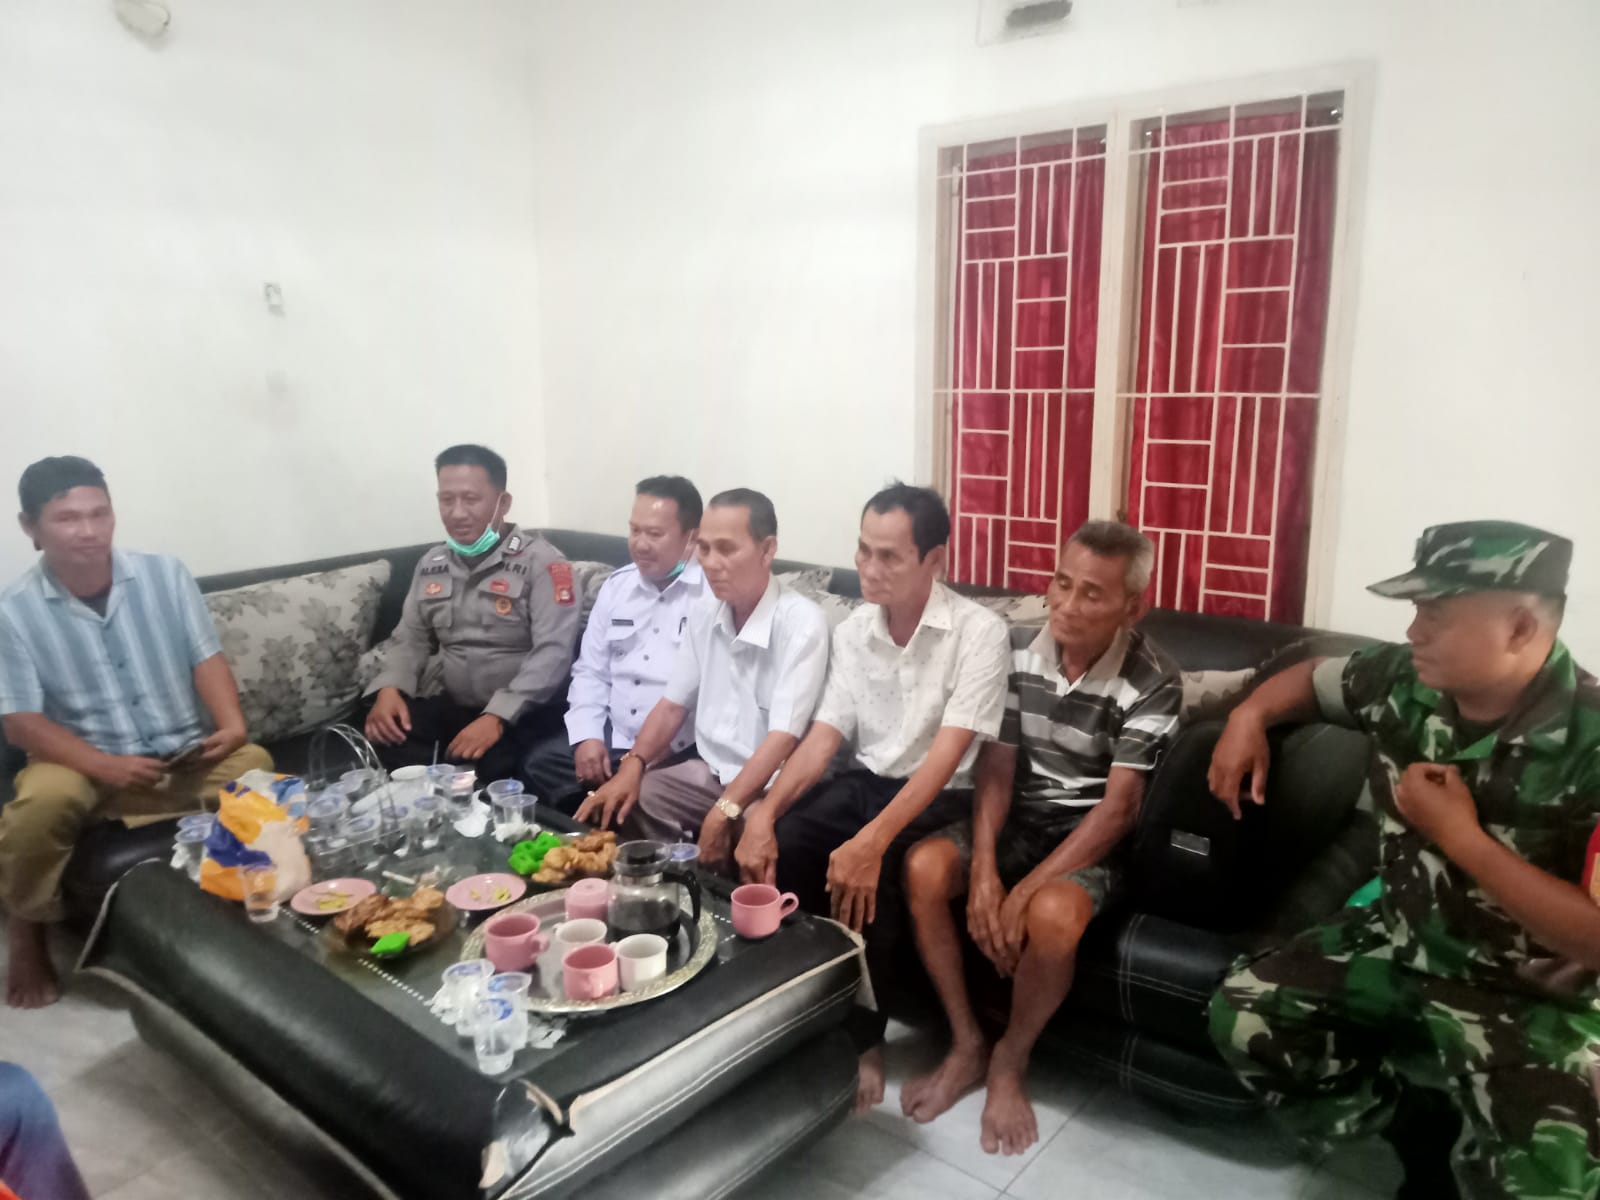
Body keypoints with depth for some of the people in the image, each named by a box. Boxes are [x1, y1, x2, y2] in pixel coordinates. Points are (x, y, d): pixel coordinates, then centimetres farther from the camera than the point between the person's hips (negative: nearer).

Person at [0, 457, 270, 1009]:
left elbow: (207, 658, -3)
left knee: (254, 766, -28)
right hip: (85, 761, -1)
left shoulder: (164, 573, -1)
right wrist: (105, 766, -25)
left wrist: (232, 722, -23)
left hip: (186, 756, 1)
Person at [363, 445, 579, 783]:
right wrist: (389, 688, -5)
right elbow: (410, 639, 17)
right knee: (381, 736, -21)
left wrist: (497, 717, -28)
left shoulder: (540, 561, -8)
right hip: (454, 707, 6)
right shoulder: (431, 564, 12)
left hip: (524, 713, -5)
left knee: (494, 763, -35)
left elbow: (552, 652, -18)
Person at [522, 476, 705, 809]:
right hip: (614, 741, 7)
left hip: (682, 756, -6)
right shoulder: (617, 585, 13)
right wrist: (587, 736, 0)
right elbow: (590, 671, 17)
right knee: (540, 763, -6)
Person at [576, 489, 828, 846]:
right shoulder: (705, 615, 4)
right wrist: (633, 765, -6)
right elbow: (673, 704, 10)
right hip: (707, 770, 6)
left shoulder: (802, 623, -18)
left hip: (769, 787, -6)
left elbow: (783, 737, -23)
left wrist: (725, 810, -29)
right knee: (618, 804, -12)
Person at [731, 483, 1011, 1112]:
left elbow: (945, 756, -24)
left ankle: (861, 1039, -8)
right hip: (863, 781, 5)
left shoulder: (979, 632, -16)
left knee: (865, 876, -32)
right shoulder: (851, 631, 3)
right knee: (773, 849, -21)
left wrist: (872, 840, -36)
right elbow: (824, 737, -1)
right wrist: (764, 811, -18)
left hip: (938, 797, -5)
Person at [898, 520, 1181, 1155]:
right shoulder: (1019, 650, -5)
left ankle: (1009, 1062, -3)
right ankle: (966, 1045, -2)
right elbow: (996, 766, -4)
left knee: (1053, 916, -34)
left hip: (1091, 834, -4)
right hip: (1018, 818, 4)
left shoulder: (1153, 682, -17)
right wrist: (984, 868, -19)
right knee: (923, 868, -22)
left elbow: (1119, 806, -19)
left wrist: (1026, 889, -25)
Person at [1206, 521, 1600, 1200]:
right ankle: (1424, 1138, 13)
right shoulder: (1405, 681, -8)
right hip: (1400, 941, 5)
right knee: (1242, 1018, -8)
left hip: (1528, 995, -5)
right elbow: (1311, 678, 15)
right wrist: (1248, 717, -4)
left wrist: (1457, 833, -27)